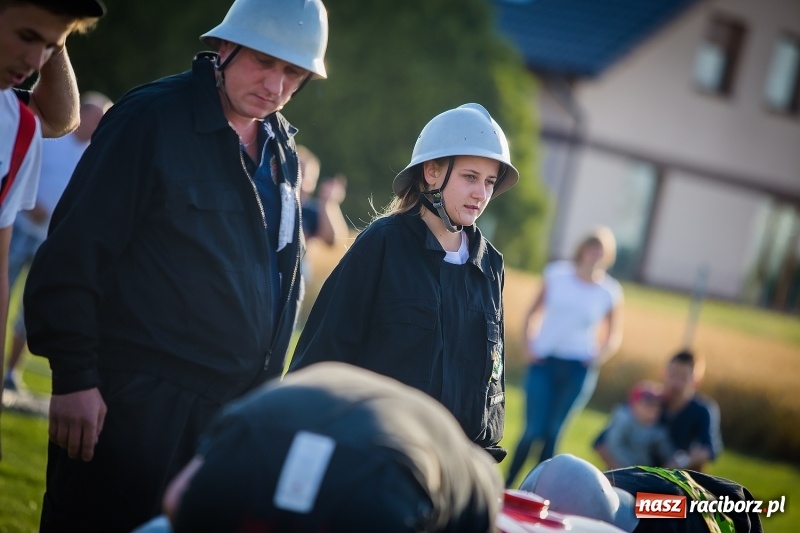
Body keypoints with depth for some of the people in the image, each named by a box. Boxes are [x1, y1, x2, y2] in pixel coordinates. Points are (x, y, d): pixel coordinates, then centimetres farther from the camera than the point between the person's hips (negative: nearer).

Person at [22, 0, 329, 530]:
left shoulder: (282, 151, 12)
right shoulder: (152, 118, -10)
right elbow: (74, 251, -14)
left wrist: (263, 384, 18)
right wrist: (73, 377, -17)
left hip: (230, 404, 7)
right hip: (132, 398, -7)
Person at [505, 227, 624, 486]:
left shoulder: (610, 291, 1)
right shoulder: (557, 274, 2)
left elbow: (614, 334, 11)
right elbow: (534, 312, 9)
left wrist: (599, 356, -5)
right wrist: (529, 343, -3)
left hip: (577, 368, 0)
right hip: (544, 360, 0)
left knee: (552, 432, 3)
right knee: (534, 429, -5)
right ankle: (507, 484, 9)